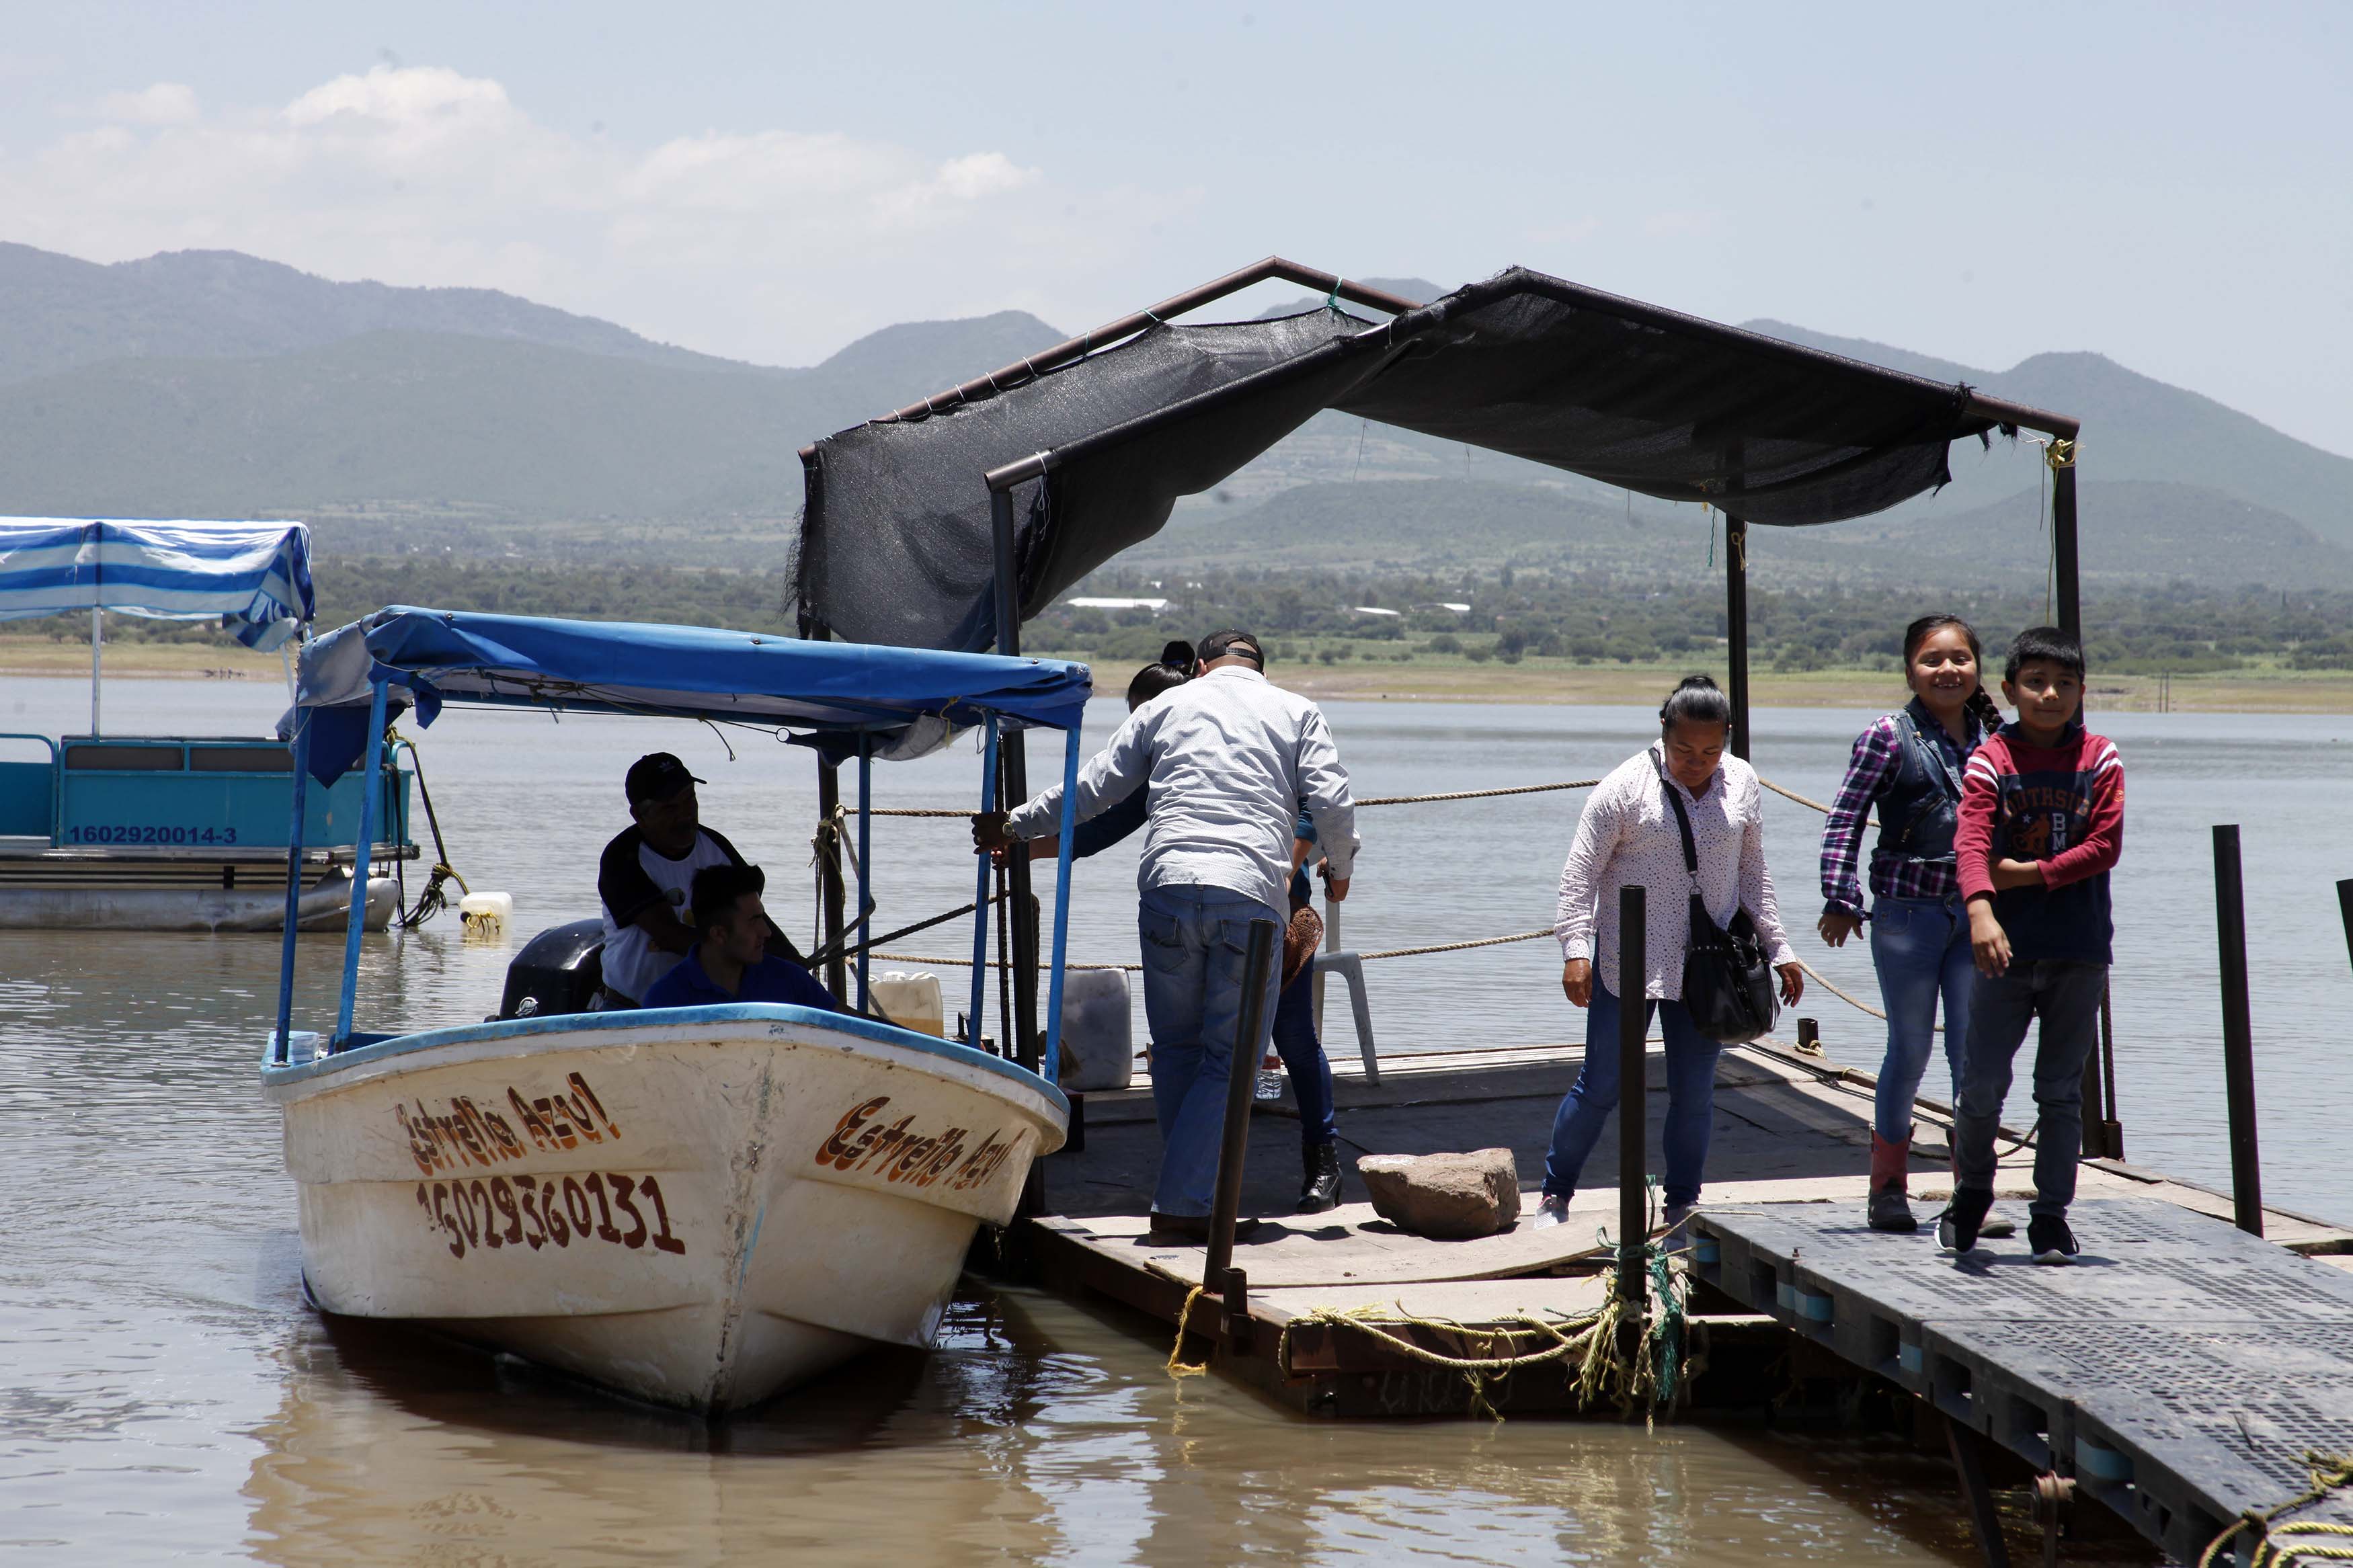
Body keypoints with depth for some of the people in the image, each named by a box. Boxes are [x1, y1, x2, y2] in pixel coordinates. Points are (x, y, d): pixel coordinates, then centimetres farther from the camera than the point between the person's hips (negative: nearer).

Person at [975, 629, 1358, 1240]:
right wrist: (1340, 870, 25)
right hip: (1251, 896, -2)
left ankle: (1184, 1194, 16)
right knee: (1231, 1059, 3)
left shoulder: (1166, 707, 21)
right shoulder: (1295, 712, 18)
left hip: (1168, 886, 2)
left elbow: (1089, 791, 21)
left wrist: (1012, 826, 35)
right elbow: (1333, 802, 6)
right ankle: (1181, 1202, -6)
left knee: (1177, 1051, 14)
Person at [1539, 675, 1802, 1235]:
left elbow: (1752, 874, 16)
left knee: (1695, 1092, 6)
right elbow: (1581, 873, -8)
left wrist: (1779, 949, 15)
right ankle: (1555, 1193, 15)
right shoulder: (1626, 786, -8)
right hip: (1626, 966, -3)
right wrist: (1575, 949, -17)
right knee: (1602, 1086, 0)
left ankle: (1683, 1205, 18)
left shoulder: (1742, 785, 5)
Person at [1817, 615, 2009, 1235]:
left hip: (1976, 913, 3)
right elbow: (1844, 820, -5)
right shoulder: (1889, 737, -5)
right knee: (1910, 1050, 4)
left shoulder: (1993, 739, 8)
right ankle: (1887, 1185, 19)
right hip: (1907, 912, -3)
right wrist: (1841, 899, -12)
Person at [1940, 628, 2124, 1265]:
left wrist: (2029, 874, -11)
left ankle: (2051, 1215, 13)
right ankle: (1971, 1193, 23)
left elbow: (2105, 847, -3)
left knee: (2062, 1091, 5)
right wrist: (1981, 907, -34)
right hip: (2008, 947, -1)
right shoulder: (1990, 761, -1)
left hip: (2080, 950, 1)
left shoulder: (2100, 759, 4)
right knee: (1982, 1082, -1)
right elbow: (1971, 842, -16)